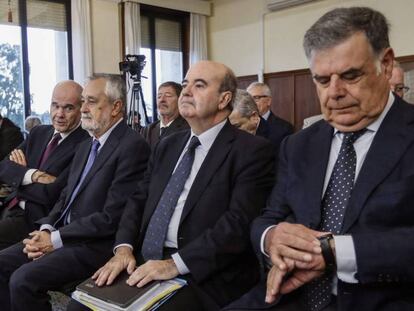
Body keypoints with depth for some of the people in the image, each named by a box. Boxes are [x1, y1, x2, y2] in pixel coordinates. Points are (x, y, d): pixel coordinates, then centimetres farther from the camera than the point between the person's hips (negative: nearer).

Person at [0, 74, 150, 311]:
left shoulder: (133, 146, -16)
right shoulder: (86, 146, 15)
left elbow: (112, 217, -20)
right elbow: (67, 196, 16)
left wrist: (56, 239, -14)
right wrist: (46, 229, -3)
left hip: (97, 245, -9)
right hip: (62, 234, 9)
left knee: (24, 279, -20)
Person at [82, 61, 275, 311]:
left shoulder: (252, 150, -6)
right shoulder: (167, 146, 16)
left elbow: (239, 223, -16)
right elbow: (139, 200, 14)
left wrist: (176, 263, -21)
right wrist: (124, 248, -4)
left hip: (202, 278, -5)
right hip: (144, 264, 6)